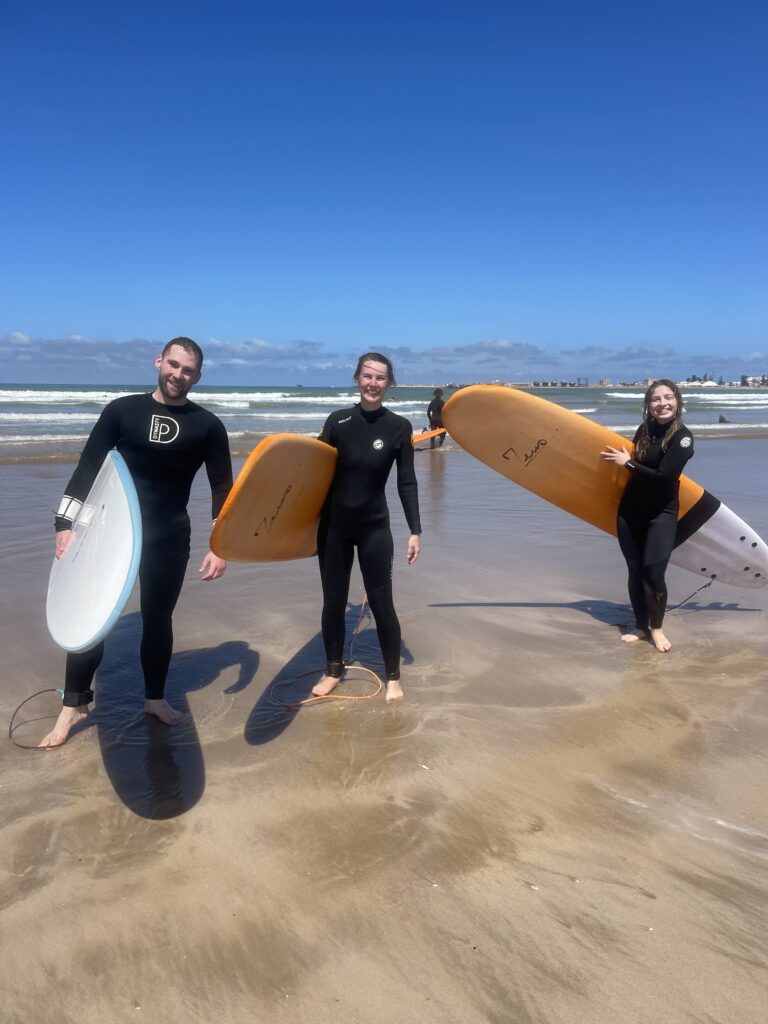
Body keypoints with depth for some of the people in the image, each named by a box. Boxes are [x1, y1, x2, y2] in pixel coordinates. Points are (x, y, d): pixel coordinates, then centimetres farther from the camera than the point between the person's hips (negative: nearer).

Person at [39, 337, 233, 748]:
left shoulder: (207, 425, -2)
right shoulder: (122, 410, -2)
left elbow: (222, 488, -1)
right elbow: (88, 468, -1)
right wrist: (66, 524, -9)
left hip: (169, 537, 0)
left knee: (158, 617, 10)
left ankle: (154, 697, 28)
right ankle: (74, 704, 17)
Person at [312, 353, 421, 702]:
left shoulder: (398, 427, -5)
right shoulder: (338, 421, -2)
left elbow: (407, 483, -2)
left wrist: (415, 531, -6)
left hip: (375, 526, -2)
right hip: (334, 524, 2)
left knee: (381, 603, 3)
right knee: (333, 601, 11)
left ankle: (393, 677, 20)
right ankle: (333, 669, 30)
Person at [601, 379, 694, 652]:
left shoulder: (682, 436, -13)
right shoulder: (644, 430, 3)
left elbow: (663, 476, -22)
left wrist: (628, 462, -16)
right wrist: (619, 456, -1)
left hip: (662, 514, -5)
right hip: (630, 511, 5)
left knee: (654, 573, -9)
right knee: (635, 571, 9)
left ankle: (656, 629, 14)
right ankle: (640, 627, 24)